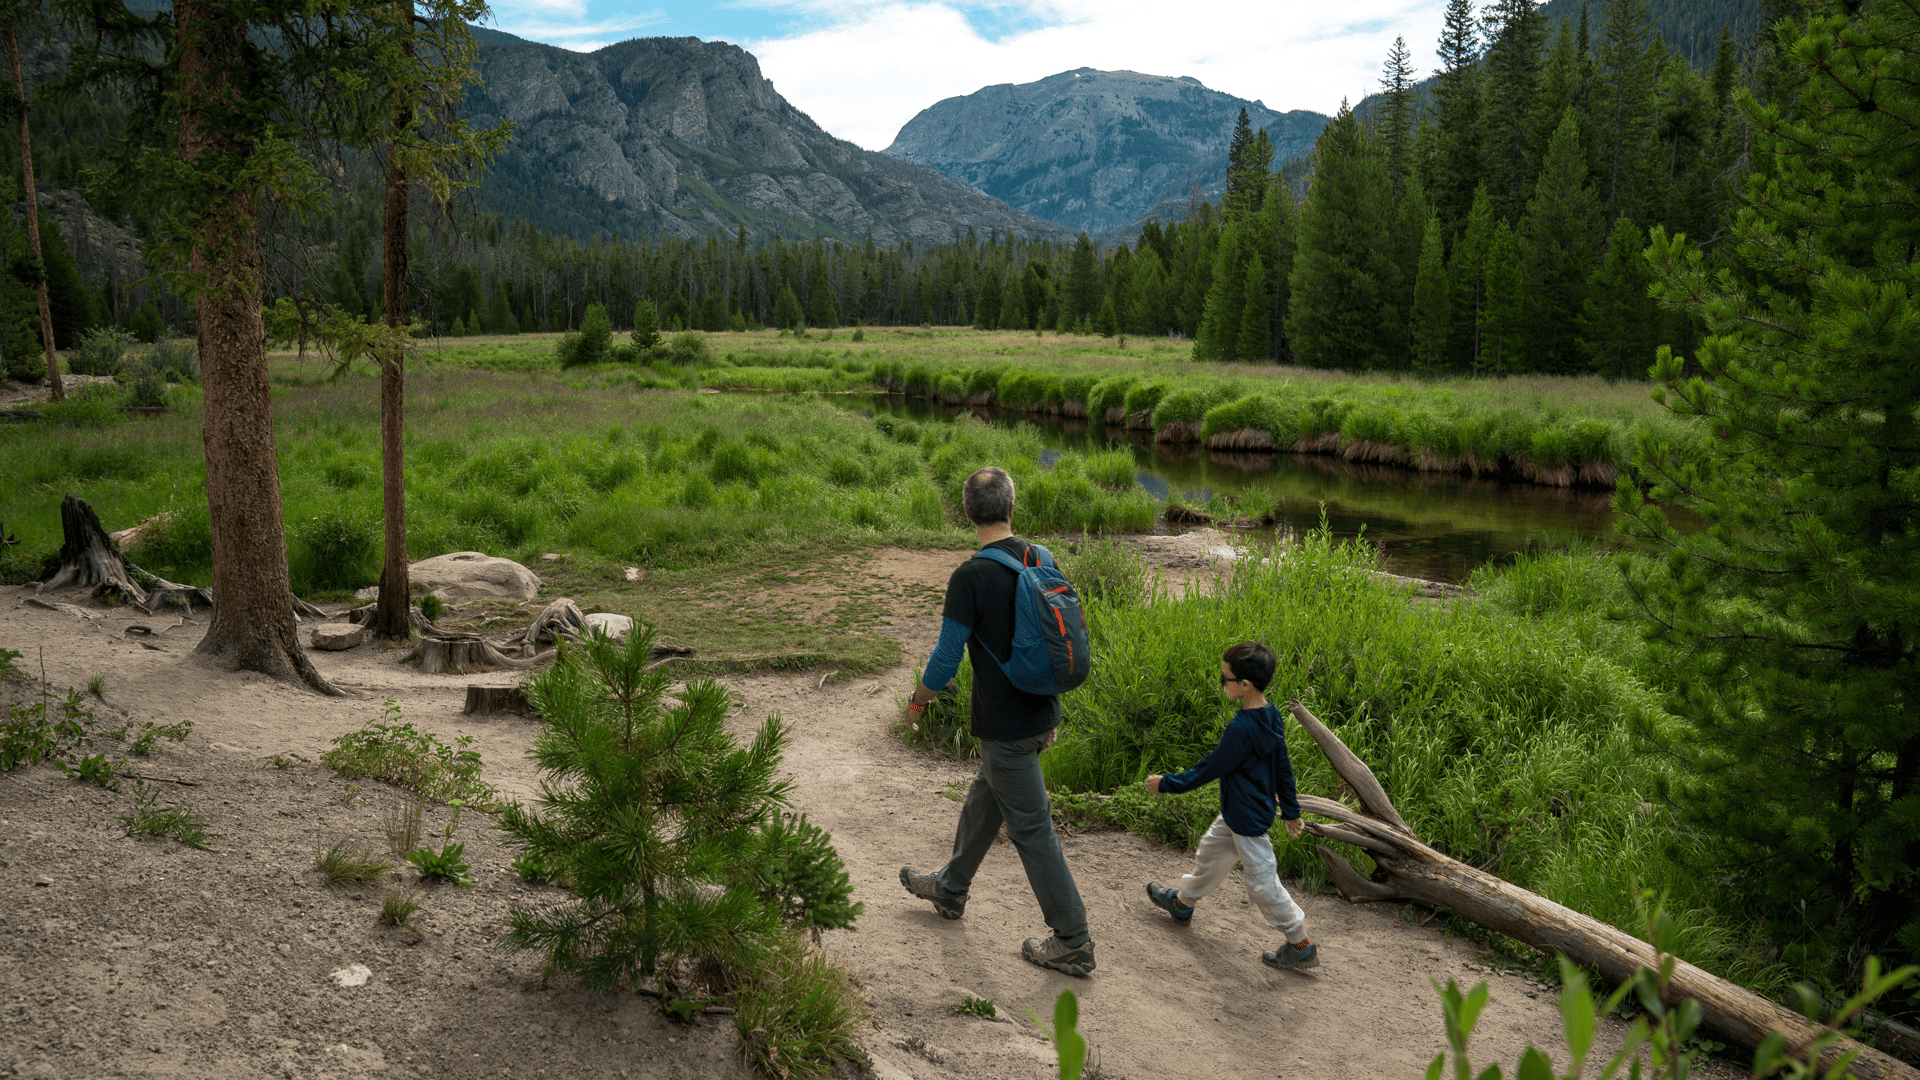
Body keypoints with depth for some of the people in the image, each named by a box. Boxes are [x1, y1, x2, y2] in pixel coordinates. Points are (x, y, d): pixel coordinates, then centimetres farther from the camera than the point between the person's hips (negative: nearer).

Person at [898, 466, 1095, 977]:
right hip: (1041, 712, 8)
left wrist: (917, 701, 3)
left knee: (1032, 828, 3)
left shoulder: (971, 577, -21)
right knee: (983, 800, 25)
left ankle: (1073, 943, 11)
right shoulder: (1042, 561, 0)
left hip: (1004, 726, -8)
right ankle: (950, 888, 46)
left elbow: (946, 660, -17)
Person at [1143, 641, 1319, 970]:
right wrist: (1291, 811, 18)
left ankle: (1302, 946, 14)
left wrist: (1167, 784, -9)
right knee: (1210, 853, 26)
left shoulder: (1241, 728, -30)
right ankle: (1182, 902, 46)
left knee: (1262, 881, 2)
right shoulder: (1271, 716, -2)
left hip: (1248, 819, -10)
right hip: (1237, 812, 10)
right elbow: (1283, 768, 8)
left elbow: (1210, 768, -20)